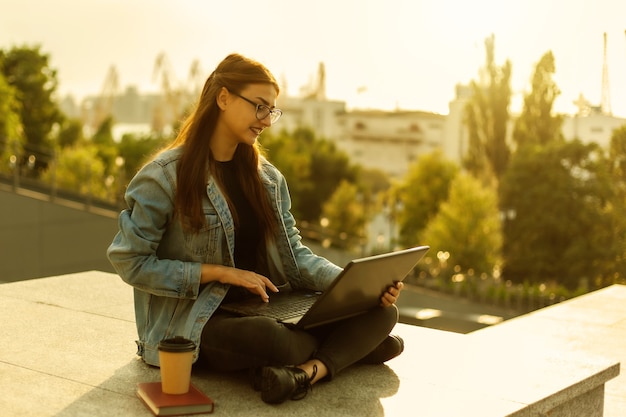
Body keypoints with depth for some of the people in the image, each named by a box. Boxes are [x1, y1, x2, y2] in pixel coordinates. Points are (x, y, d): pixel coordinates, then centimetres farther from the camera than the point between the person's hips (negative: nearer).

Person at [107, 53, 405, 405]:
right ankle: (353, 347, -11)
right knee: (272, 339, -39)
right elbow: (131, 263, -10)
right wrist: (222, 272, -18)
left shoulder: (267, 177, 9)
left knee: (381, 312, -12)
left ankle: (310, 370, -34)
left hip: (264, 311, 6)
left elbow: (295, 255, 5)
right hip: (192, 322, -6)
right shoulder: (165, 175, -9)